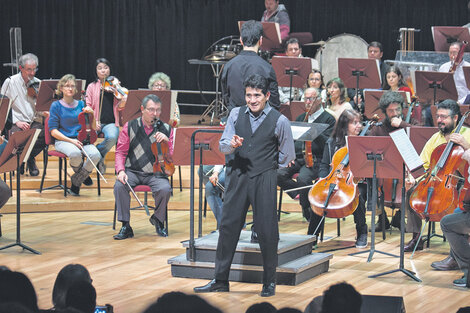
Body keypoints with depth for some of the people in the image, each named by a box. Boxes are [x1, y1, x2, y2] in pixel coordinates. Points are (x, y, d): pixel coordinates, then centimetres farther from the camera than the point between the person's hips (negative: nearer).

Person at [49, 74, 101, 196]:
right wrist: (71, 141, -15)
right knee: (75, 153, -39)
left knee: (95, 155, -30)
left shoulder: (81, 104, 13)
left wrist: (91, 114, -5)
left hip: (81, 139, 3)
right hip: (63, 140, -3)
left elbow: (92, 128, 14)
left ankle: (77, 181, -5)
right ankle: (80, 173, -2)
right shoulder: (56, 106, 3)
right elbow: (53, 131, -3)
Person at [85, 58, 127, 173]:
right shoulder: (92, 87, 11)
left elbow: (119, 108, 4)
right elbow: (88, 106, 5)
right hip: (96, 122, 0)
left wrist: (123, 101, -19)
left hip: (111, 122, 0)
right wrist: (93, 121, -12)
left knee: (112, 137, -33)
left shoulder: (114, 85, 12)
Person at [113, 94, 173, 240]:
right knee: (119, 186, -30)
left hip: (155, 173, 0)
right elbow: (120, 152, 5)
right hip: (133, 171, 0)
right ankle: (125, 226, -16)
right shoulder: (130, 127, 4)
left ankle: (158, 219, 1)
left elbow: (172, 156, 2)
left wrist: (167, 141, -16)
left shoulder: (166, 129, 5)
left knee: (165, 189, -30)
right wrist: (121, 171, -12)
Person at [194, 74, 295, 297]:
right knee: (228, 226, 4)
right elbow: (222, 146, 3)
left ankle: (269, 282, 12)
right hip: (237, 176, 3)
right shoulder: (236, 114, 7)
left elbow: (288, 156, 8)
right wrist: (231, 144, -17)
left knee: (266, 230, -1)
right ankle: (220, 280, 12)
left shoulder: (279, 121, -3)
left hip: (264, 179, -3)